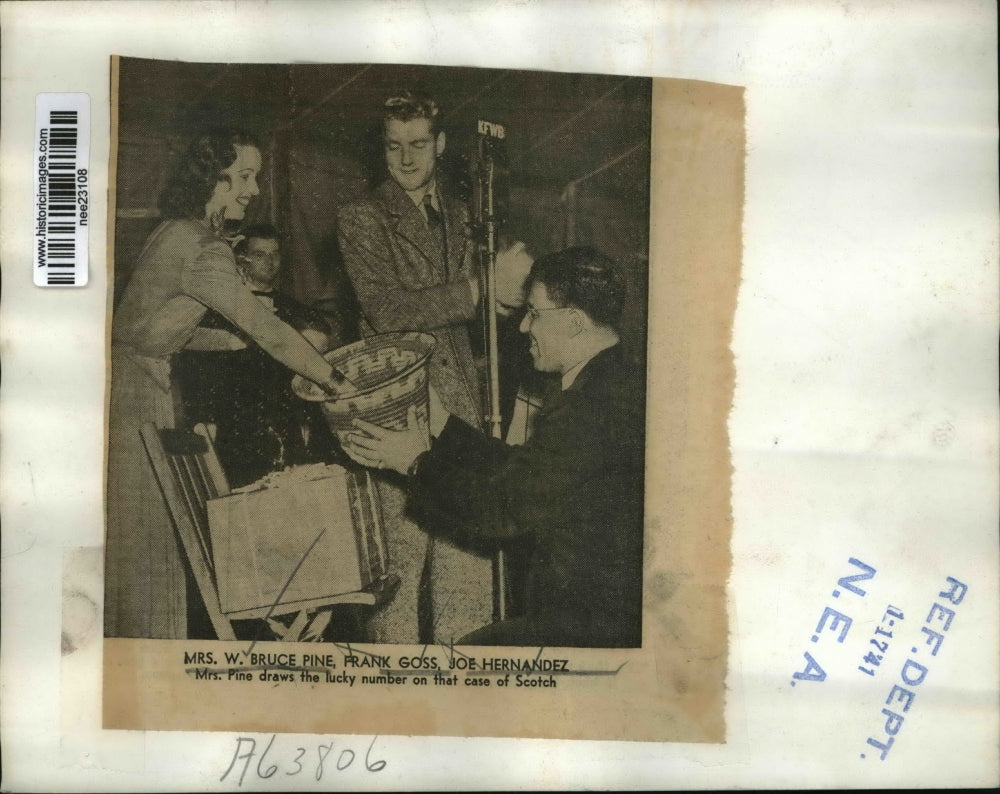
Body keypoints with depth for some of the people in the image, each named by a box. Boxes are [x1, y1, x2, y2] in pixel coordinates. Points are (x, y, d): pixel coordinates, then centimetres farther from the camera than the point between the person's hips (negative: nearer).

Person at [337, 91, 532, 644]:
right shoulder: (360, 220, -1)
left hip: (460, 401, 5)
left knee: (468, 541, 5)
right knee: (400, 545, -3)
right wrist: (480, 288, -18)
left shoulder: (457, 215, 17)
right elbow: (385, 311, -15)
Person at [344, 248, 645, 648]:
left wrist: (418, 464, -6)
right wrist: (442, 425, 13)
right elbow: (518, 468, 12)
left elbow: (503, 511, -20)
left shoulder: (586, 409, -25)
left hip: (594, 625, -9)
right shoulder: (613, 382, 8)